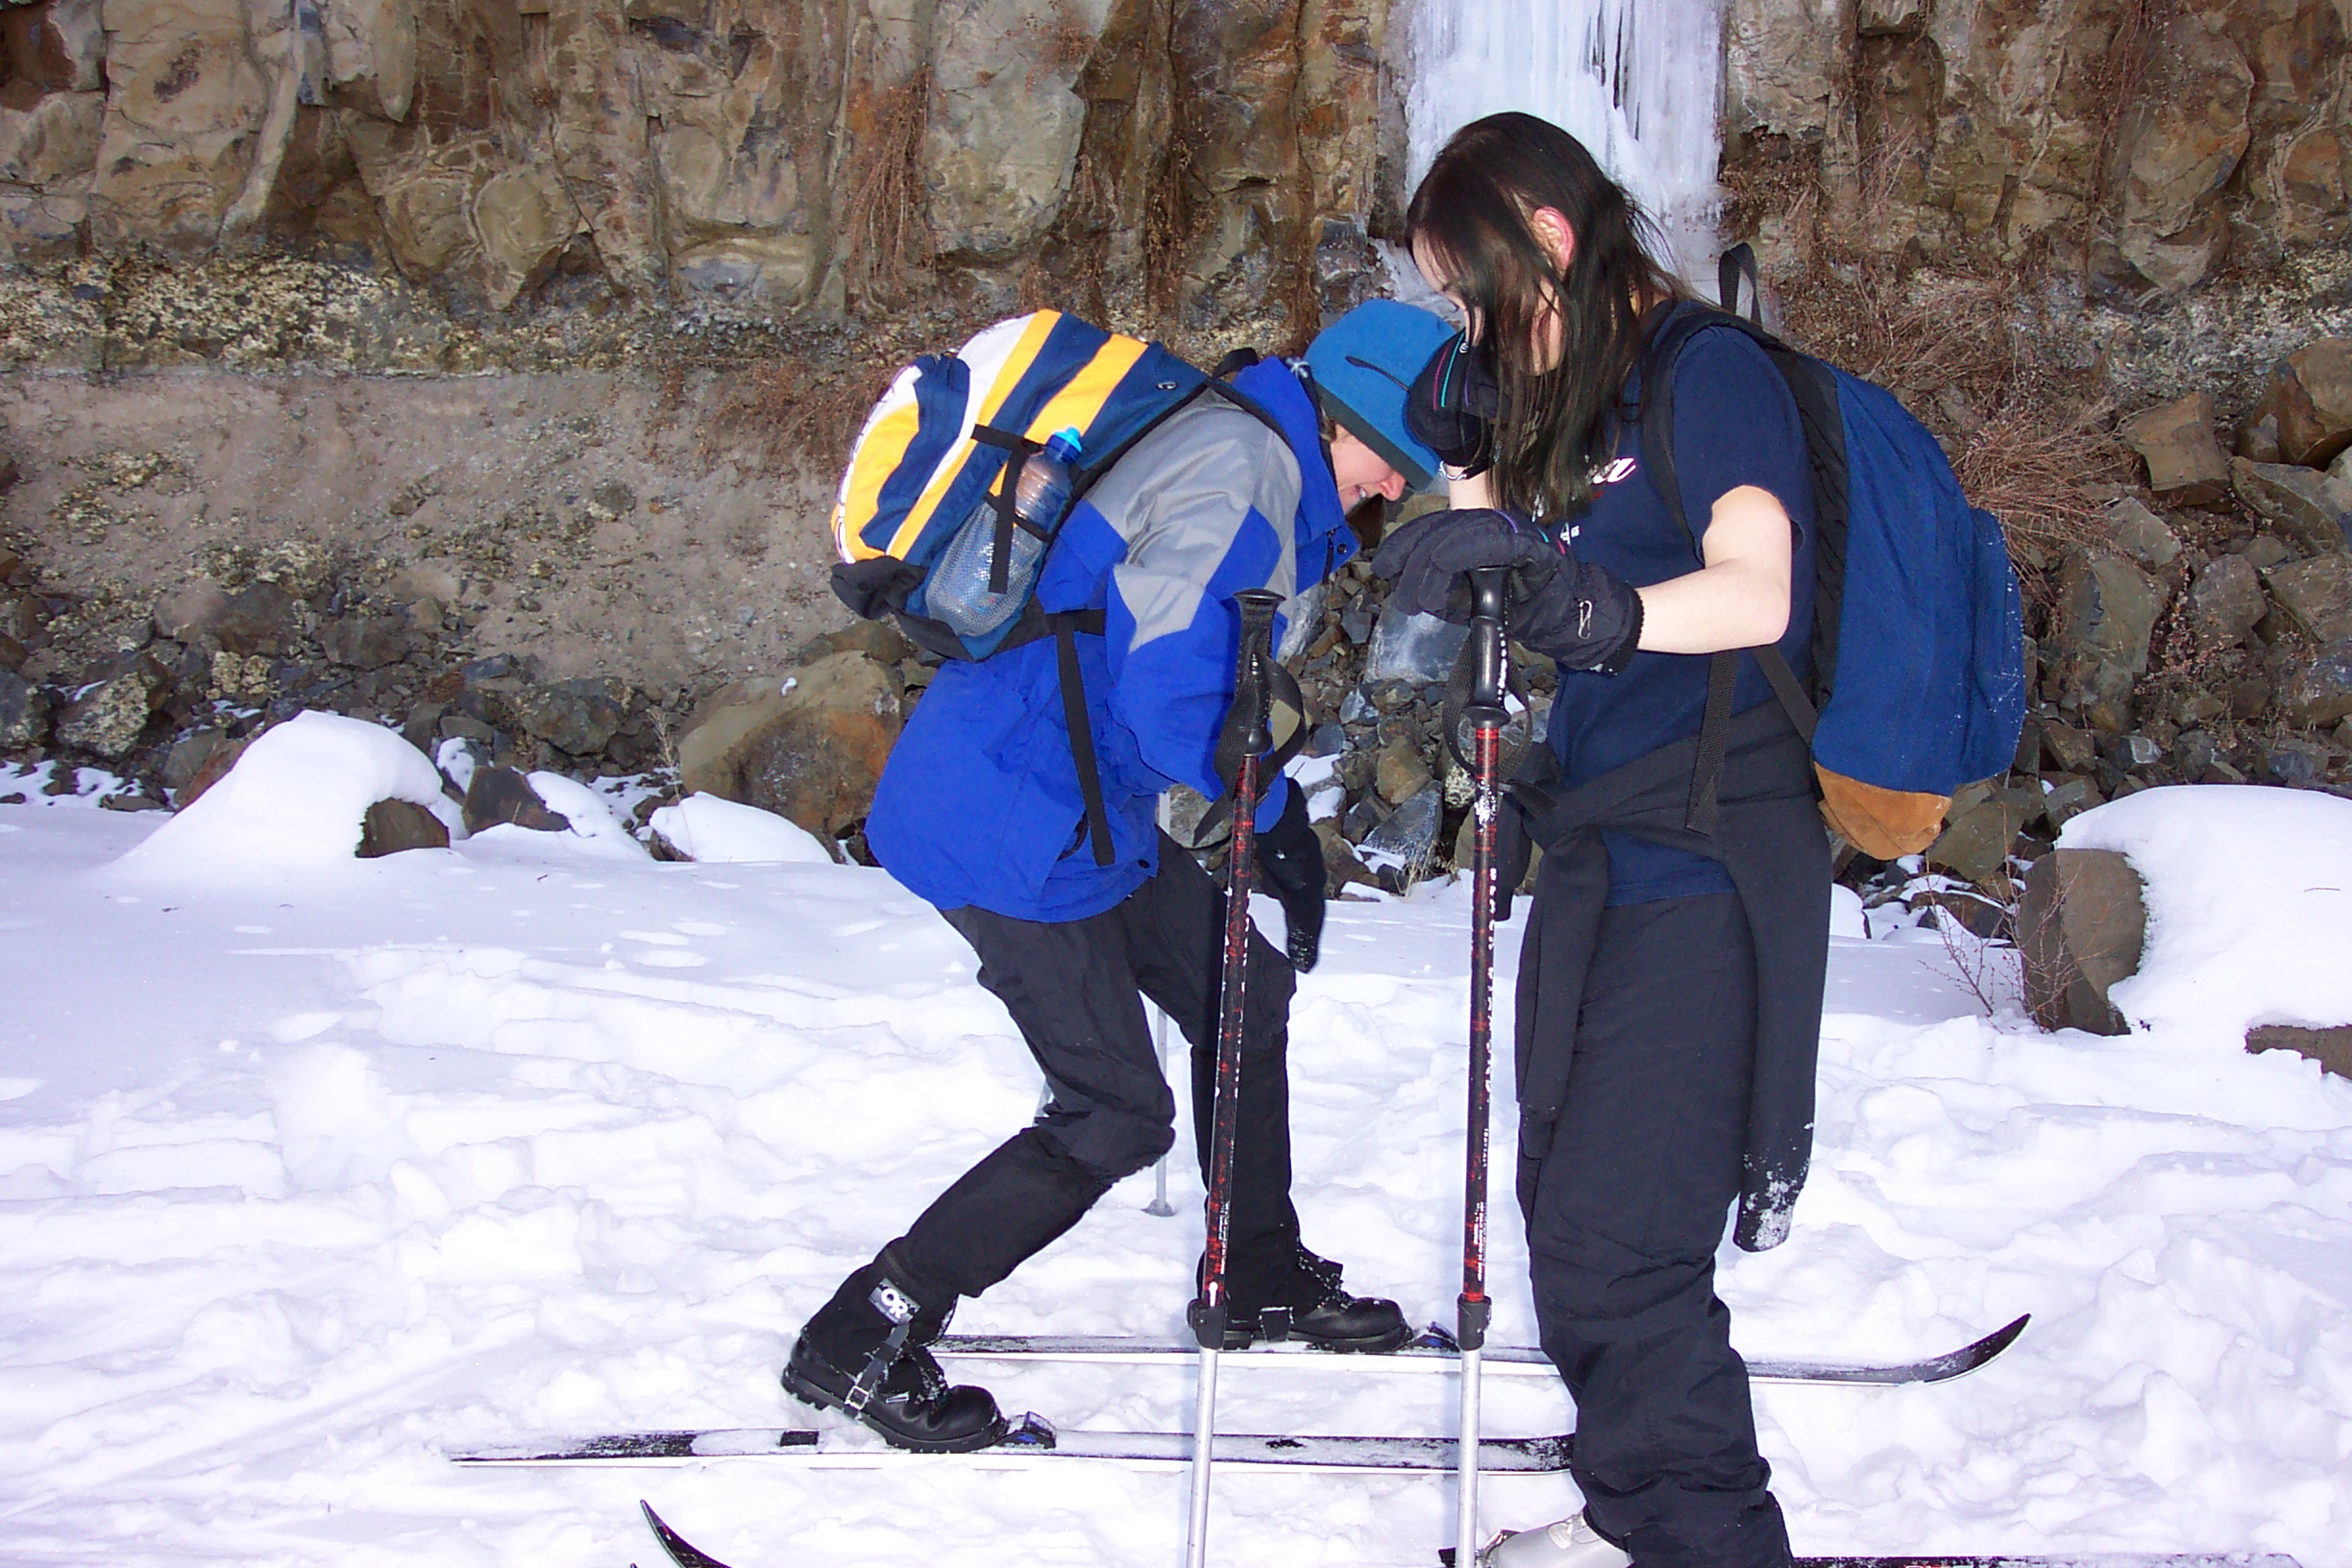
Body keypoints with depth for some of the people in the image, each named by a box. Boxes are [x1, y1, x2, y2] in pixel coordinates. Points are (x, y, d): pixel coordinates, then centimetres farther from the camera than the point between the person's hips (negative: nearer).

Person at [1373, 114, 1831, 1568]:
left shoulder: (1711, 371, -11)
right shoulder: (1565, 397, 15)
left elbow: (1756, 592, -25)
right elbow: (1478, 585, 19)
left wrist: (1600, 609, -38)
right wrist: (1469, 454, 4)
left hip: (1706, 861, -9)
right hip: (1599, 849, 9)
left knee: (1613, 1243, -12)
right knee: (1566, 1201, 15)